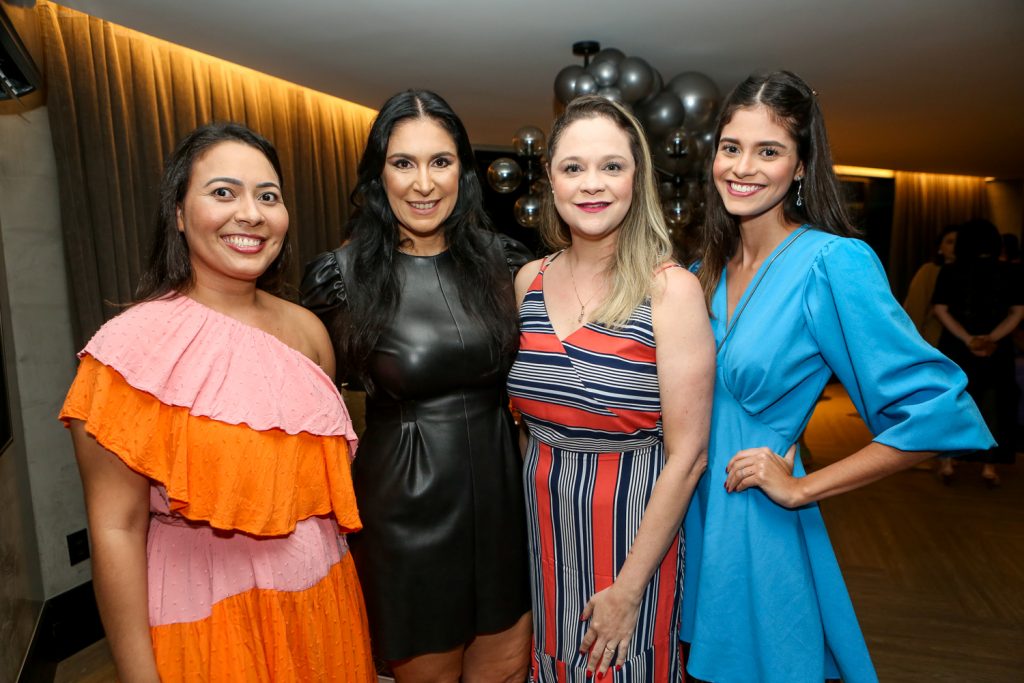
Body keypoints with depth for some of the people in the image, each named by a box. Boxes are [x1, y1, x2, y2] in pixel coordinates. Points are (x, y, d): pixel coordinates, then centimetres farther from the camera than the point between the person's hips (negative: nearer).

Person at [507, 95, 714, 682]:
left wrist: (628, 588, -13)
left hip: (635, 524, -4)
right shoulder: (530, 281, 0)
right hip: (542, 518, 5)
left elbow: (687, 456, -15)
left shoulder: (671, 289, -15)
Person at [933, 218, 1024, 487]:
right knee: (992, 406, 9)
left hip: (956, 348, 0)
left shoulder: (950, 272, -3)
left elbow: (941, 310, -9)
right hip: (997, 350, 1)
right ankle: (989, 466, 10)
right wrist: (991, 338, -13)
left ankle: (947, 461, 11)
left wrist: (968, 340, -13)